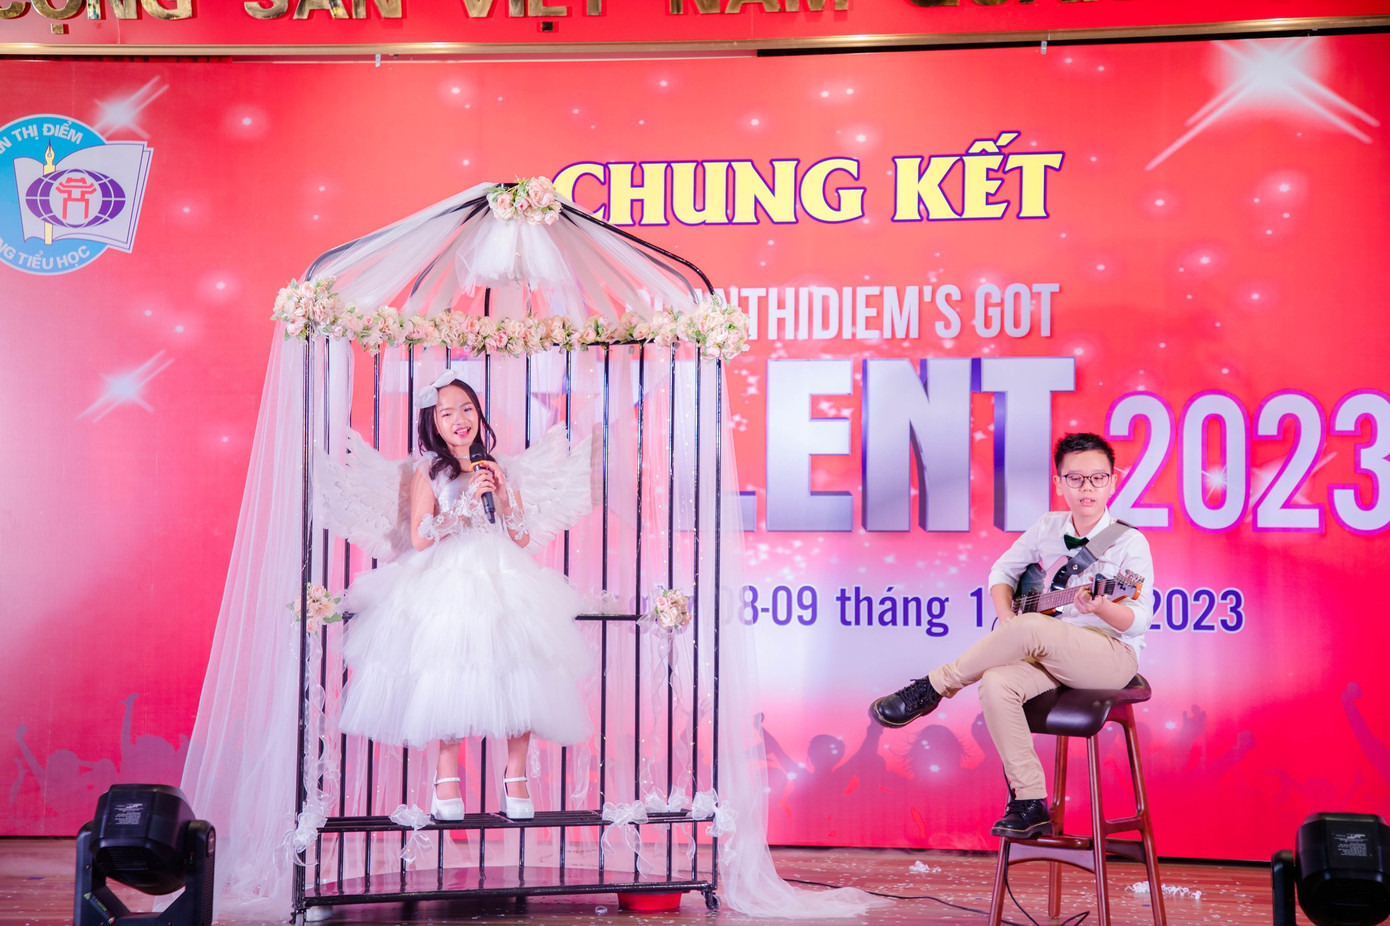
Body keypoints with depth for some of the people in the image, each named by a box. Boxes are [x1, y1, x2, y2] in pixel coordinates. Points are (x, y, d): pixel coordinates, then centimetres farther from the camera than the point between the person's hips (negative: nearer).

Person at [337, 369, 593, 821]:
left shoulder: (499, 471, 20)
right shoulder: (429, 471, 10)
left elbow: (522, 538, 15)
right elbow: (420, 539, -1)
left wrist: (501, 493, 1)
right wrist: (467, 499, -6)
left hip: (504, 581, 3)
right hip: (447, 582, -3)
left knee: (521, 660, -22)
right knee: (455, 662, -30)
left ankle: (515, 774, -12)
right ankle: (446, 771, -17)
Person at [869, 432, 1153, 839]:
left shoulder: (1130, 542, -6)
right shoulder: (1048, 528, 9)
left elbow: (1139, 621, -12)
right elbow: (1002, 571, 19)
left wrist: (1100, 608, -34)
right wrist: (1006, 619, 0)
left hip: (1113, 656, -5)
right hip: (1052, 656, 5)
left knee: (1030, 627, -34)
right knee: (995, 684, -27)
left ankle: (934, 687, -16)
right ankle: (1029, 804, -20)